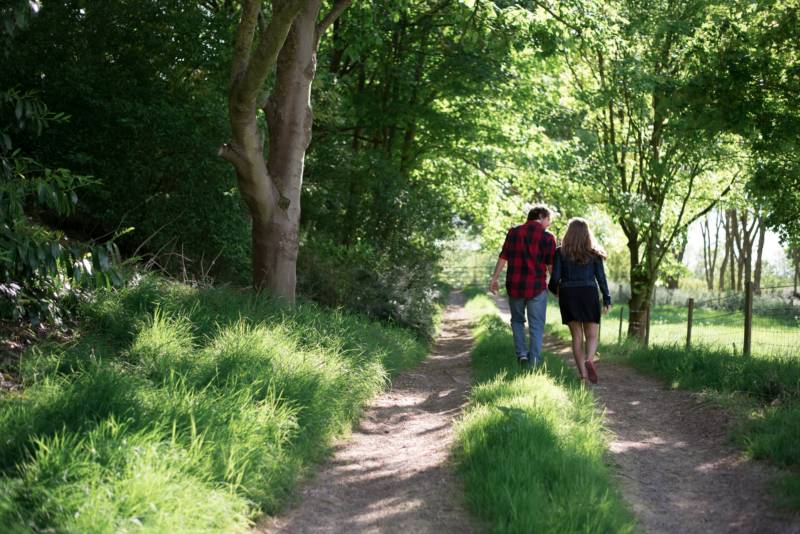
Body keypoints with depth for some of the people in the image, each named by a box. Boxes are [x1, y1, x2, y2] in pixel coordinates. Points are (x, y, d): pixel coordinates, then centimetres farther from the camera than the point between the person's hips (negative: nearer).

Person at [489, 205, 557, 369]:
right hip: (537, 287, -3)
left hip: (514, 285, 3)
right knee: (536, 326, 6)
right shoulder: (548, 237, -5)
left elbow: (503, 257, 1)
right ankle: (533, 362, 2)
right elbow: (551, 265, -3)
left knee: (517, 320, 21)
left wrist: (494, 278, 8)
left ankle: (521, 354, 8)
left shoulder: (514, 232, 3)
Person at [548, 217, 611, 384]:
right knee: (592, 336, 6)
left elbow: (555, 277, -4)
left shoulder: (560, 252, -1)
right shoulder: (593, 253, 3)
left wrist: (553, 288, 17)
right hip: (589, 294, 0)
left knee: (577, 336, 7)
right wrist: (607, 299, 8)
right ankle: (589, 360, -24)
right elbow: (601, 278, 1)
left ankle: (583, 375, 0)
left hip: (568, 295, 0)